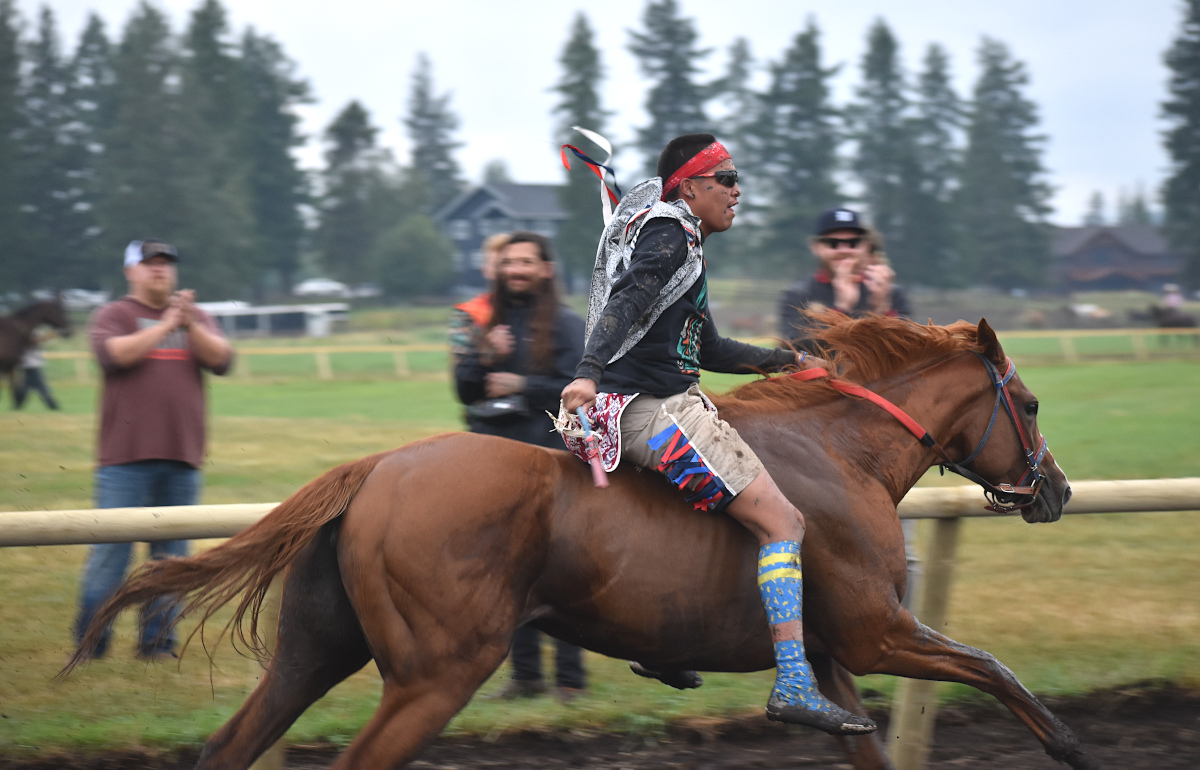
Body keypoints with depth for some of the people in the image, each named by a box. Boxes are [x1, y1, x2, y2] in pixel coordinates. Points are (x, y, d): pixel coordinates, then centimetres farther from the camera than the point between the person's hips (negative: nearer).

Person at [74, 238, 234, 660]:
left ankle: (156, 640, 11)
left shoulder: (196, 317, 16)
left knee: (171, 553, 5)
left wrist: (189, 324, -12)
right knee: (111, 549, -6)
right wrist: (165, 327, -13)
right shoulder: (113, 315, 5)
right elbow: (112, 353, -15)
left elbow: (221, 360, 2)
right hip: (126, 457, -4)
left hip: (182, 459, 4)